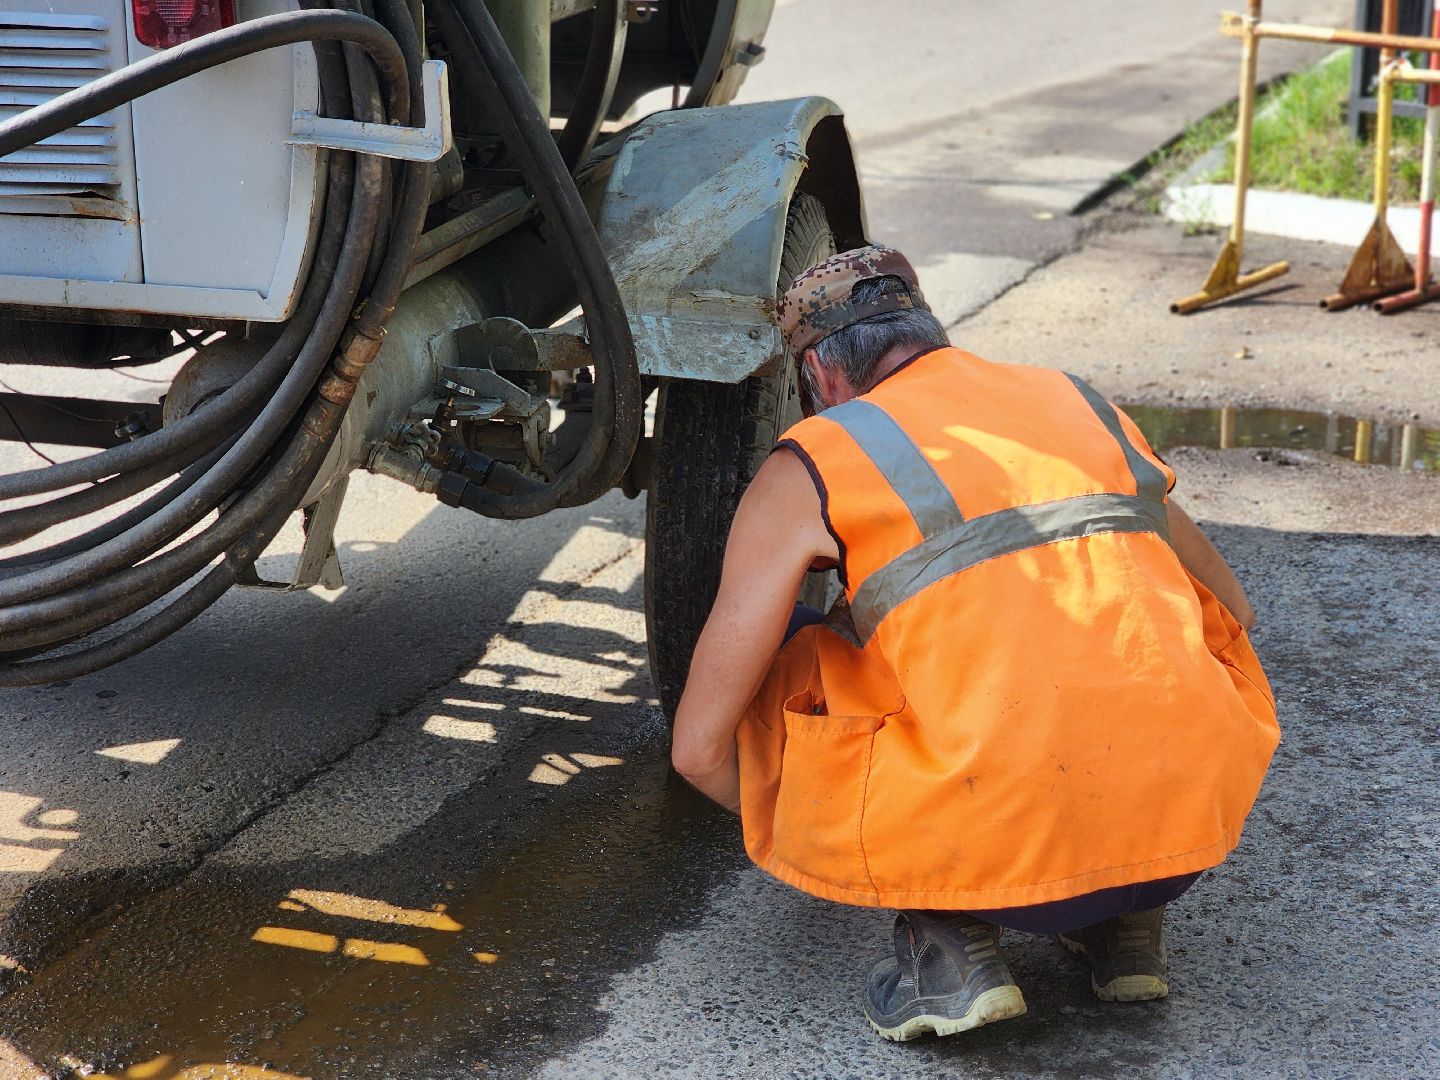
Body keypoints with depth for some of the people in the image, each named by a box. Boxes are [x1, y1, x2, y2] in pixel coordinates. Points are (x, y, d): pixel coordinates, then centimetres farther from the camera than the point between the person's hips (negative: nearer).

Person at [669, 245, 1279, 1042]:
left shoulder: (808, 468, 8)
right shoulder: (1083, 404, 21)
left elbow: (700, 749, 7)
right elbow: (1232, 613, 33)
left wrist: (802, 831, 29)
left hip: (1003, 844, -4)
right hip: (1196, 826, 5)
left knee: (782, 662, 20)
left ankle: (946, 928, 5)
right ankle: (1125, 918, 20)